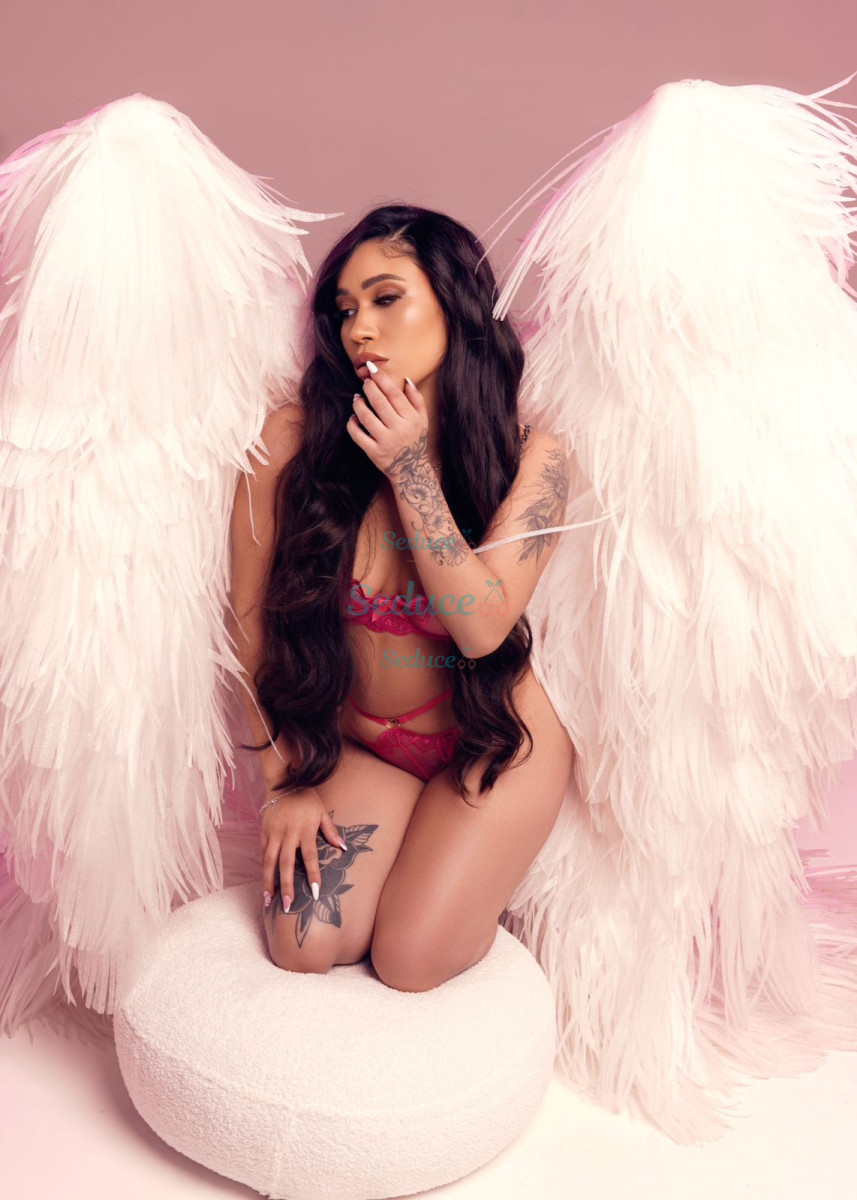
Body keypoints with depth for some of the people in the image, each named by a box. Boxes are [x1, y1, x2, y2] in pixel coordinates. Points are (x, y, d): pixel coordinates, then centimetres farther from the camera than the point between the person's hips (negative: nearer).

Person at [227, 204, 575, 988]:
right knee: (305, 946, -11)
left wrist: (410, 470, -26)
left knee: (411, 962, -10)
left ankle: (473, 871, 23)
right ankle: (413, 845, 19)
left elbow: (483, 627, -22)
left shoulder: (530, 457, -15)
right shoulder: (294, 442, -15)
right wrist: (285, 781, -4)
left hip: (495, 742, -1)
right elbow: (254, 621, -8)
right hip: (356, 743, 2)